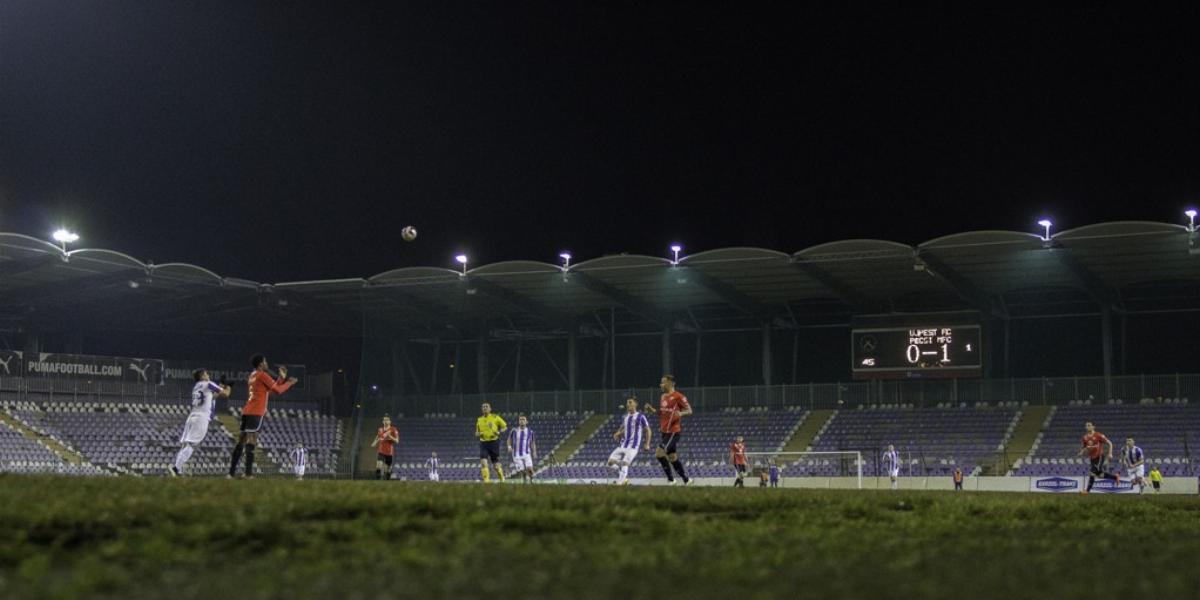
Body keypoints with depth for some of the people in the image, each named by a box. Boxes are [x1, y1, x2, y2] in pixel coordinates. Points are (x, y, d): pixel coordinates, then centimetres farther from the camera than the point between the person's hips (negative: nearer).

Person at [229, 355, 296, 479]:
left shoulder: (253, 376, 21)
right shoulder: (263, 375, -5)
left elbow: (270, 389, 26)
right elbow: (278, 390, -5)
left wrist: (281, 378, 22)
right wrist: (289, 383, 9)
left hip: (246, 412, 8)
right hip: (256, 413, -8)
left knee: (241, 442, 8)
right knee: (251, 441, -13)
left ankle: (232, 472, 6)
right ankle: (248, 473, -19)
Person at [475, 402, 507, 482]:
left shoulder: (495, 417, 1)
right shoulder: (479, 420, 11)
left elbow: (505, 427, 6)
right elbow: (477, 432, 22)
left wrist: (499, 432, -13)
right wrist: (478, 434, -3)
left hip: (494, 442, -2)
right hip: (483, 443, 2)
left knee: (496, 465, 3)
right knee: (483, 462, -18)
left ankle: (502, 478, 26)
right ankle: (486, 480, -18)